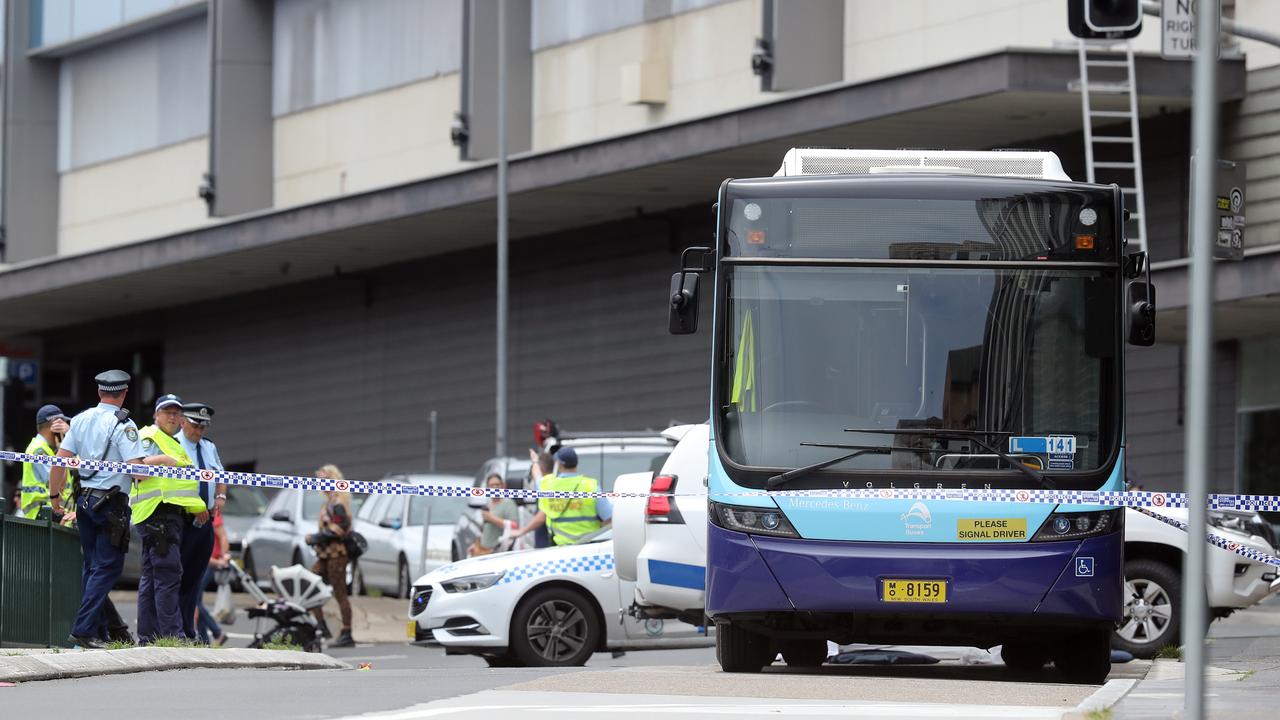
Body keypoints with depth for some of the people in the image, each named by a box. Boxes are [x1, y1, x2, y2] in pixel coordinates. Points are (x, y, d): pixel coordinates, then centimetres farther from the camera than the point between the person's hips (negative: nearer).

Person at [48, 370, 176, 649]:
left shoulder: (80, 420, 8)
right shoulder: (122, 425, -11)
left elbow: (60, 461, 7)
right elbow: (136, 468, -18)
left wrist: (55, 494, 19)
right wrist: (161, 460, -1)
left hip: (83, 500, 7)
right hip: (111, 503, -7)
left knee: (91, 565, 13)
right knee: (107, 567, -5)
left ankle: (98, 631, 16)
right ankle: (84, 630, -15)